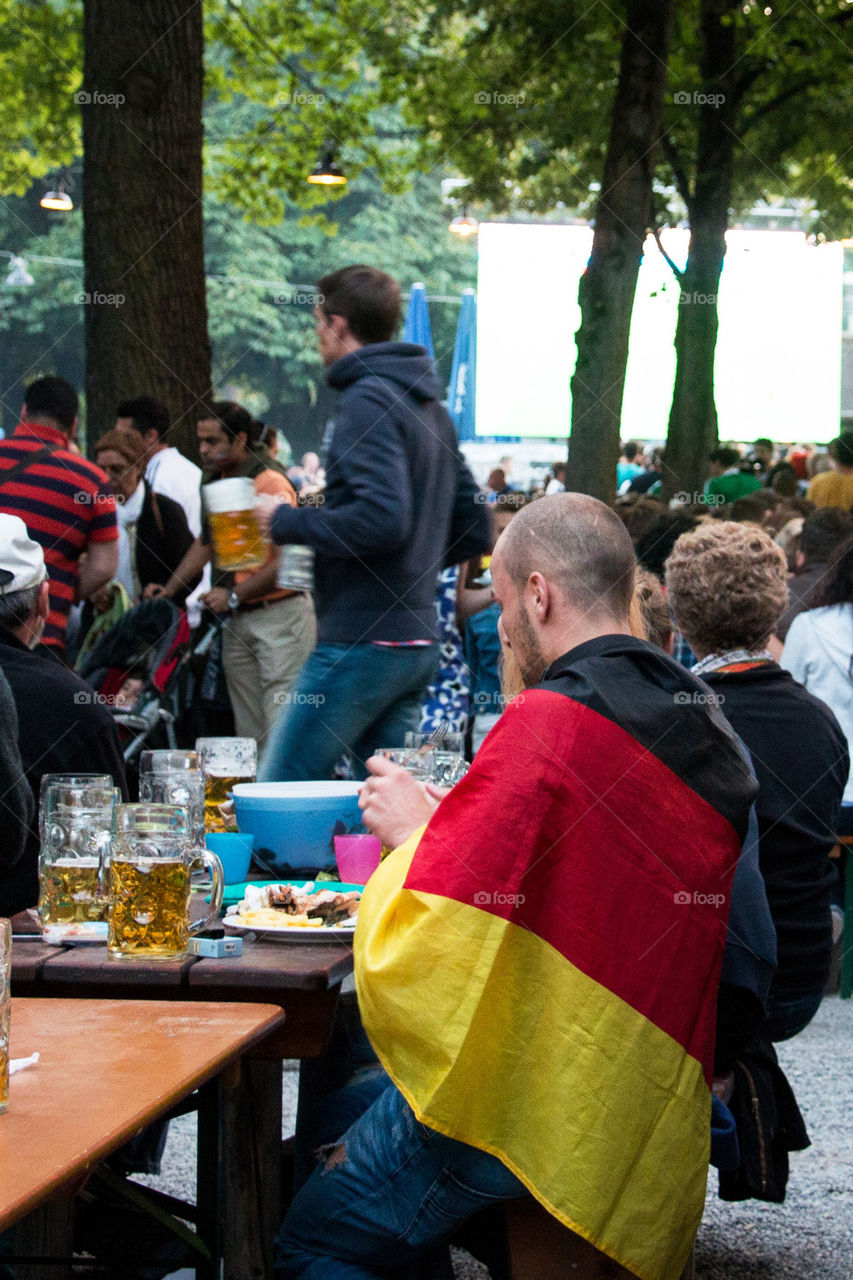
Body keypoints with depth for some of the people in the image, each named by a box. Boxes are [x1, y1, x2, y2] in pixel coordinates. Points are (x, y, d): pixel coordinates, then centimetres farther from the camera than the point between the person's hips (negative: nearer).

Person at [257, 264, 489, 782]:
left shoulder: (368, 400, -11)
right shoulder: (430, 404, 18)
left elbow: (383, 519, -24)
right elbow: (475, 530, 21)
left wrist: (288, 523, -12)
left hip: (363, 642, -9)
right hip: (420, 644, 9)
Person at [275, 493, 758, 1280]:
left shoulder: (549, 721, -21)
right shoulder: (702, 718, 5)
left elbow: (423, 951, -22)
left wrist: (417, 832, -2)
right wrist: (447, 826, 14)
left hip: (527, 1098, -9)